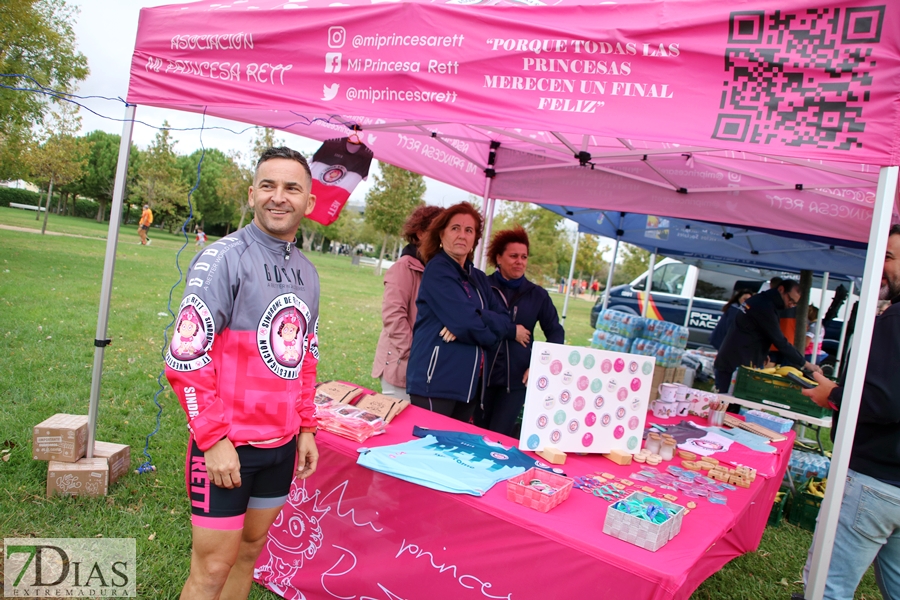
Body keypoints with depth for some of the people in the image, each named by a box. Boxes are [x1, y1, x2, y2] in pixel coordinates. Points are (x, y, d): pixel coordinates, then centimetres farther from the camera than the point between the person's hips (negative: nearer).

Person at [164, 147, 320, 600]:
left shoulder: (307, 273, 8)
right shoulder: (224, 257, -12)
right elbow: (185, 359, -15)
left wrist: (306, 428, 12)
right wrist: (213, 438, -16)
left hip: (283, 445, 6)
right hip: (226, 444, -6)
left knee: (249, 550, 17)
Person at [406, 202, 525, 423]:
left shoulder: (478, 278, 16)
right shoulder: (438, 269, -8)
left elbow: (504, 317, 4)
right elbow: (467, 324, -17)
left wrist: (467, 322, -16)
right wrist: (511, 332, -2)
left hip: (468, 382, 7)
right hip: (436, 379, -7)